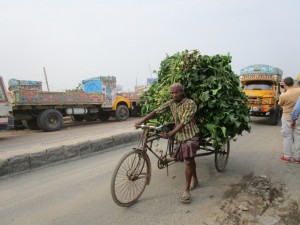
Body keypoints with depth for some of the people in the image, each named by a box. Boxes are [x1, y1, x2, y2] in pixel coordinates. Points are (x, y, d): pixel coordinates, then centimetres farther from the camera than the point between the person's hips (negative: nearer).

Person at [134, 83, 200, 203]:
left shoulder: (190, 104, -19)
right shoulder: (171, 103, -1)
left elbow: (184, 122, -27)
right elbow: (156, 111, -7)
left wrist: (170, 134, -37)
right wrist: (141, 120, -18)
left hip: (191, 136, -6)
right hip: (180, 136, 6)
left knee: (188, 161, -12)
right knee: (189, 159, 20)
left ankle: (187, 190, -1)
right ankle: (194, 180, 41)